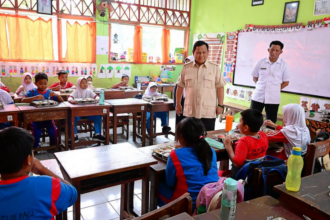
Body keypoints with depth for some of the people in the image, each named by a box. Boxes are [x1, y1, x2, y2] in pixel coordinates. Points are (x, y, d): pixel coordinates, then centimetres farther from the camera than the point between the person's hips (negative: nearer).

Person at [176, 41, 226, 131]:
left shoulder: (215, 68, 2)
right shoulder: (186, 68, 6)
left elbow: (220, 87, 1)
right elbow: (180, 86, 11)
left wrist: (220, 105, -4)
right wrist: (178, 104, 9)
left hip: (208, 112, -2)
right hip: (190, 112, 2)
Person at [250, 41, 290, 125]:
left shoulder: (283, 65, 0)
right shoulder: (260, 62, 3)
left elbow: (286, 82, 4)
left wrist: (275, 89, -5)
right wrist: (260, 86, -2)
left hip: (273, 99, -1)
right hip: (258, 96, 1)